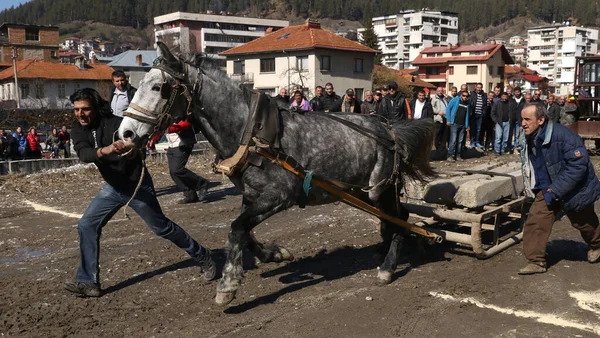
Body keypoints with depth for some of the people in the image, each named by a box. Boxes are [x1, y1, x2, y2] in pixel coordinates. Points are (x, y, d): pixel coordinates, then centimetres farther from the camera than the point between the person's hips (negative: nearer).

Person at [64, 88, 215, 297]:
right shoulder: (78, 131, -6)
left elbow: (138, 151, -33)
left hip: (137, 185, -6)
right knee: (86, 226, -4)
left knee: (162, 227, 3)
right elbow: (83, 154, -26)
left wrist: (131, 151, -58)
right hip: (113, 187, 6)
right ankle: (88, 282, 5)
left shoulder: (115, 124, -22)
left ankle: (203, 258, 21)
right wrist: (104, 150, -48)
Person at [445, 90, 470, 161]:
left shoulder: (468, 104, 10)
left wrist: (467, 125, 12)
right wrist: (448, 120, -9)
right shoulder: (455, 100, -4)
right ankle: (450, 156, -6)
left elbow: (467, 115, 15)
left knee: (460, 141, 9)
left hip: (462, 125, 5)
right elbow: (448, 108, -5)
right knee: (453, 140, -10)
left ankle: (458, 155, 18)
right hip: (454, 124, -5)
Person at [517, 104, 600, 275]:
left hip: (573, 190, -5)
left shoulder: (563, 135, -30)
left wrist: (556, 190, -31)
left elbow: (578, 164, -31)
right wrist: (531, 187, 8)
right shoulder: (528, 139, -6)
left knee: (583, 222, 19)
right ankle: (536, 261, -2)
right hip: (547, 190, 5)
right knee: (535, 222, -10)